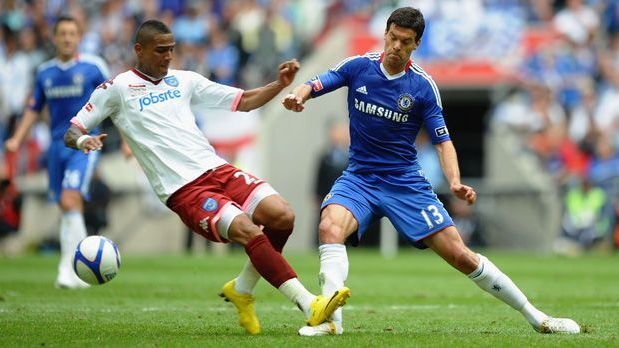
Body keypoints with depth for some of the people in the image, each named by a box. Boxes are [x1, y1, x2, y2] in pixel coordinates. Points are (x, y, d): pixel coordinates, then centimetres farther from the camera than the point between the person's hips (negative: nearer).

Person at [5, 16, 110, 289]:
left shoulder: (94, 67, -3)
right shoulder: (45, 72, 9)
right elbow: (33, 109, 17)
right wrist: (17, 139, 5)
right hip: (57, 144, 5)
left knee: (70, 200, -21)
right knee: (66, 208, 6)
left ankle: (69, 267, -21)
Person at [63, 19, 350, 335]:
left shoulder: (183, 80, 20)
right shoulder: (118, 88, 6)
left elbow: (244, 101, 22)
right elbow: (71, 133, 5)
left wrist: (280, 84, 5)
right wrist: (82, 140, -19)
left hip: (217, 169, 6)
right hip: (182, 191, -6)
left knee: (281, 216, -16)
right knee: (250, 232, -26)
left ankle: (242, 289, 7)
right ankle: (310, 307, -27)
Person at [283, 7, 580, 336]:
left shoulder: (423, 87, -5)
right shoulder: (358, 67, -2)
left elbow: (442, 140, -4)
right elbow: (313, 86, -5)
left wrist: (455, 182, -22)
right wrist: (296, 95, -31)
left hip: (406, 183, -1)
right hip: (359, 178, 1)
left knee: (460, 255, -5)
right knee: (330, 227, -32)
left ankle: (535, 317, 7)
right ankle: (331, 319, -34)